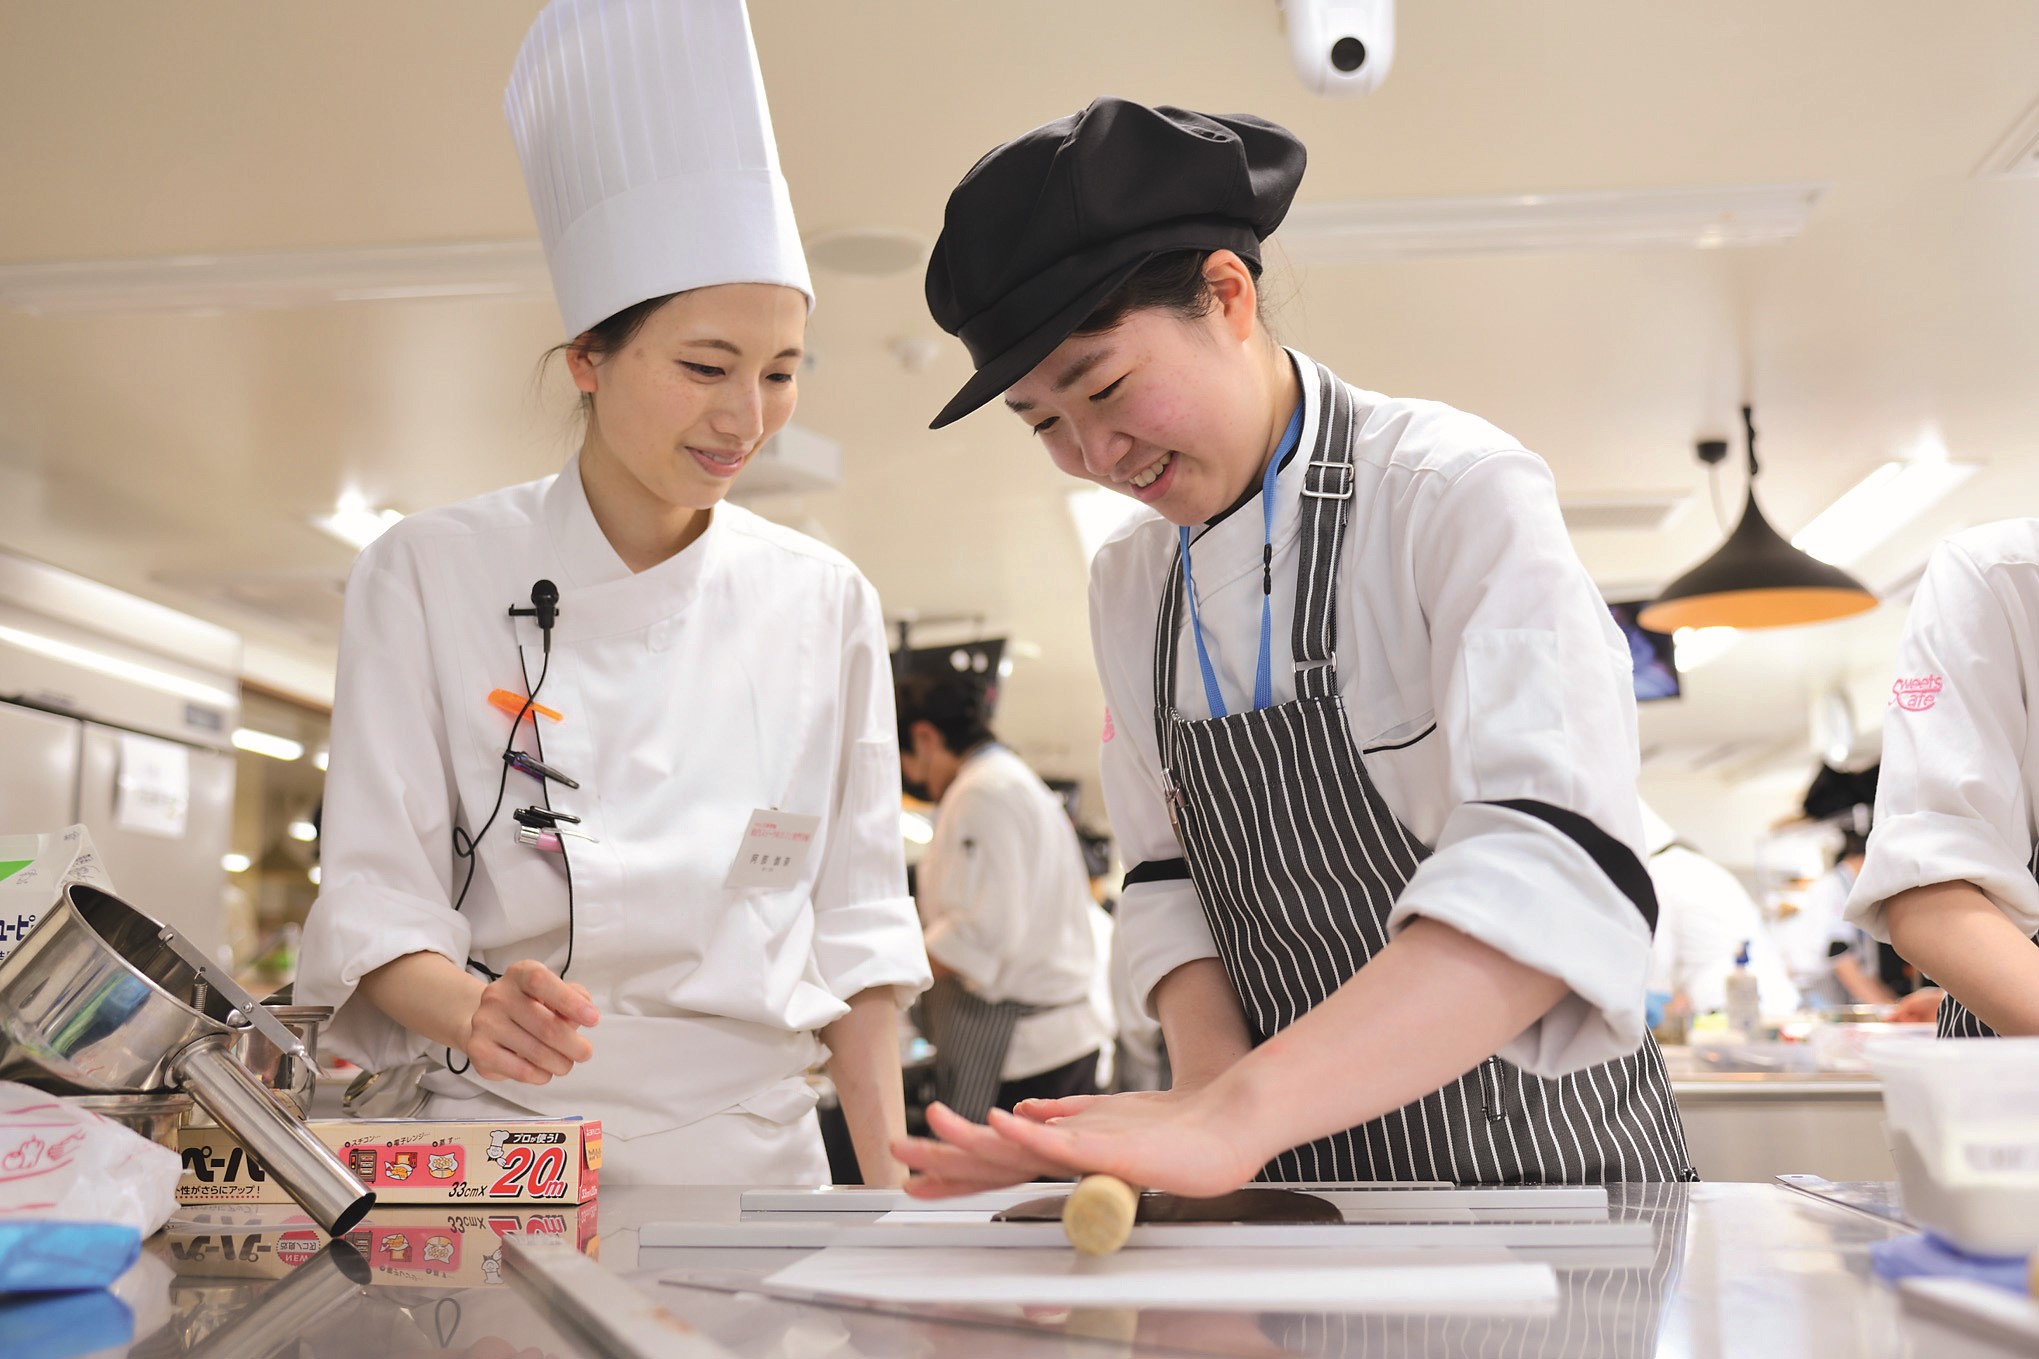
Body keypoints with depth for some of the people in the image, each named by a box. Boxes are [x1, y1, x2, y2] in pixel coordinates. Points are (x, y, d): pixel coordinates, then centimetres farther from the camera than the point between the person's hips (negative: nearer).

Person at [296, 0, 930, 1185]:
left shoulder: (826, 604, 4)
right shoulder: (432, 575, -1)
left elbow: (855, 929, 8)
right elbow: (376, 907, -2)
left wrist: (891, 1190, 3)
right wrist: (474, 1009, -22)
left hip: (757, 1153, 2)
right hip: (505, 1148, -1)